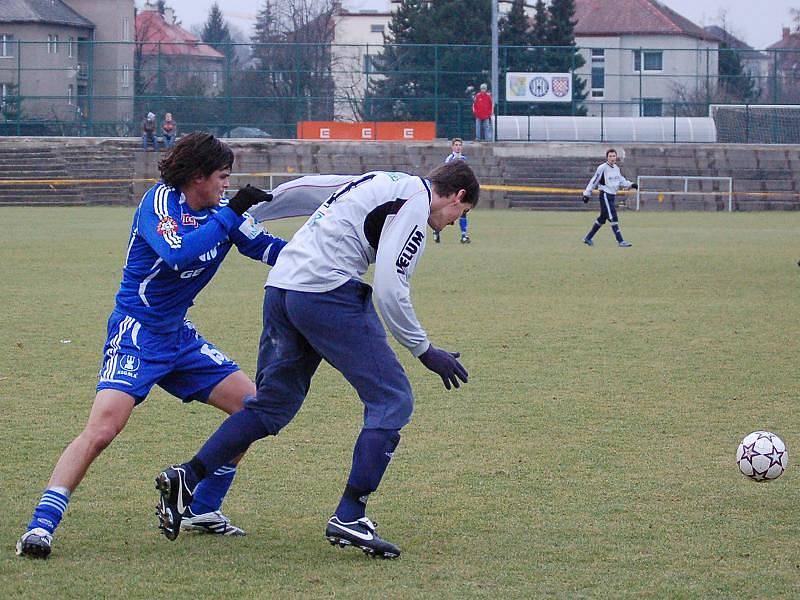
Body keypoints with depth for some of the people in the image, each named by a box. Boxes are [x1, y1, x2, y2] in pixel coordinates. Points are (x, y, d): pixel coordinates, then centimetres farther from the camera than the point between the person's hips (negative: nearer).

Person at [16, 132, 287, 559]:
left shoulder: (221, 210, 6)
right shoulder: (160, 200, -15)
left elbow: (266, 248, 12)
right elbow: (178, 253, -32)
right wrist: (232, 213, -27)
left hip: (179, 336, 8)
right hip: (136, 333, -8)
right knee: (102, 428, -24)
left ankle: (203, 510, 15)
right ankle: (41, 526, -22)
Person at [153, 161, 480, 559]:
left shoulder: (384, 183, 24)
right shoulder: (416, 200, -5)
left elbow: (309, 186, 29)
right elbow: (389, 288, -13)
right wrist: (424, 350, -6)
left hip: (280, 286, 10)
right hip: (328, 291, -10)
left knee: (273, 404, 19)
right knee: (392, 400, -4)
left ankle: (185, 479, 11)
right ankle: (348, 519, -9)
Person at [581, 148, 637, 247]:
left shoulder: (616, 168, 11)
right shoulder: (602, 168, -11)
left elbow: (621, 181, 21)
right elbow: (594, 181, -8)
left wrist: (631, 184, 6)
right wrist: (587, 194, -7)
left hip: (613, 196, 8)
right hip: (605, 195, -8)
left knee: (602, 219, 15)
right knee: (613, 218, -13)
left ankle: (588, 238, 25)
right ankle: (620, 241, -15)